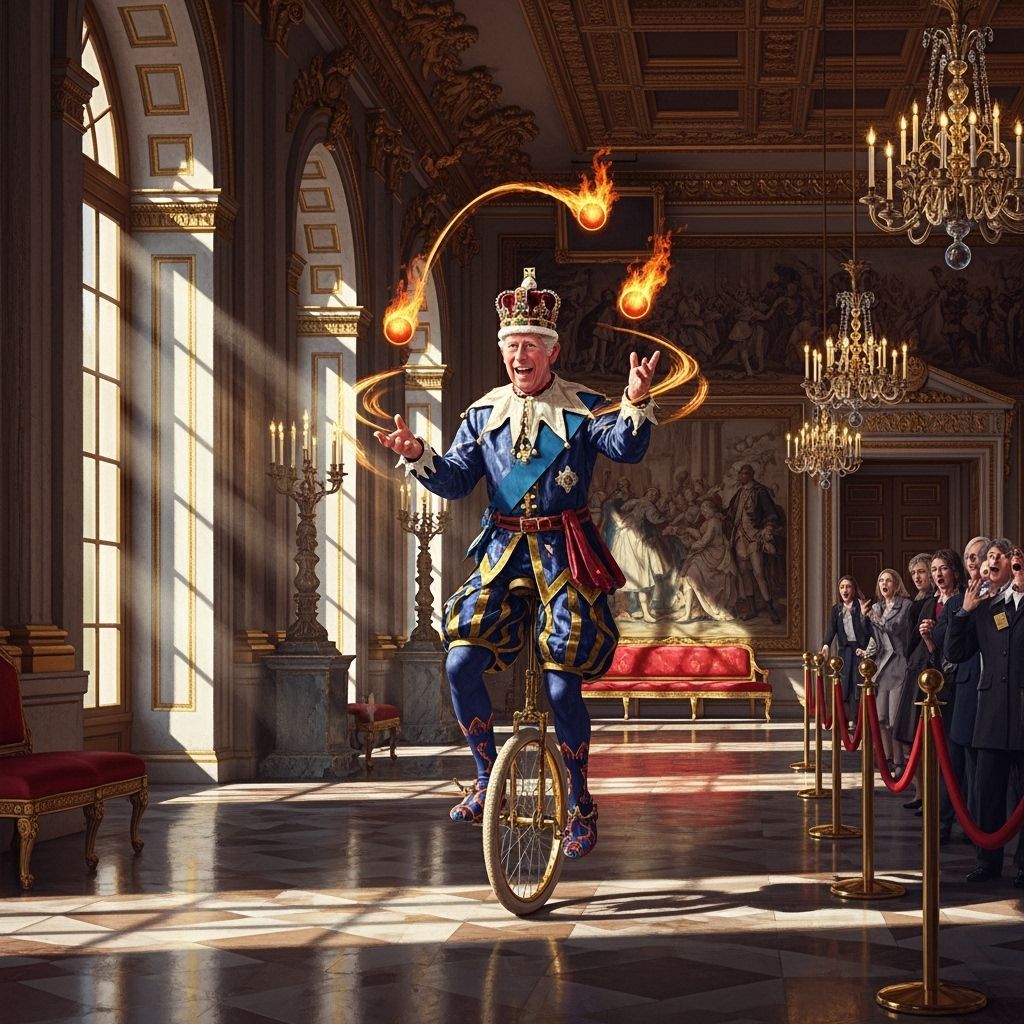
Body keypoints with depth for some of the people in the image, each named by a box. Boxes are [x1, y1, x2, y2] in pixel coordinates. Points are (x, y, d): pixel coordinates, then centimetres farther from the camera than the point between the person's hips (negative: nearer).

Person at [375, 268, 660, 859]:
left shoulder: (582, 407, -3)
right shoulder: (485, 413, 8)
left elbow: (627, 449, -19)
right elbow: (455, 480, 4)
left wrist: (637, 404, -38)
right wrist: (418, 457, -15)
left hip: (565, 553, -4)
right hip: (504, 550, 4)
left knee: (562, 685, -6)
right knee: (461, 664, -10)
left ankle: (582, 806, 12)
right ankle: (488, 782, 9)